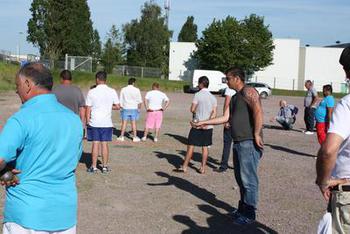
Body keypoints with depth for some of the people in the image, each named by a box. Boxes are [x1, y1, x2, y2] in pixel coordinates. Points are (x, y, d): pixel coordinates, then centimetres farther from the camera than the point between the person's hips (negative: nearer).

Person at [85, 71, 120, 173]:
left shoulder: (92, 92, -5)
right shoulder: (112, 92, 0)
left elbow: (88, 108, -4)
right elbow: (117, 106, 1)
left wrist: (87, 121, 4)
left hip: (94, 122, -1)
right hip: (107, 122, 1)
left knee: (95, 144, 3)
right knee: (105, 144, 7)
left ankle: (94, 167, 7)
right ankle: (105, 166, 11)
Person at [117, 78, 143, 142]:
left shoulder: (123, 89, 0)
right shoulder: (137, 90, -3)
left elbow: (121, 100, 3)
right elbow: (139, 101, 0)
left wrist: (121, 107, 12)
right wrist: (139, 108, 10)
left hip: (125, 108, 1)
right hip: (134, 108, 0)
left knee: (124, 123, 6)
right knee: (133, 123, 5)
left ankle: (121, 136, 8)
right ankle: (135, 137, 7)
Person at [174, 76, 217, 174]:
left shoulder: (198, 95, -10)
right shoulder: (213, 97, 7)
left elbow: (192, 109, -11)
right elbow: (214, 113, -1)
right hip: (208, 127, 5)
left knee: (191, 146, 2)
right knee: (205, 147, 9)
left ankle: (184, 167, 6)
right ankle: (202, 168, 11)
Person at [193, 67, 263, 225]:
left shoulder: (248, 92, -8)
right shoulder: (235, 97, 22)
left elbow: (258, 111, -20)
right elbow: (225, 118, 19)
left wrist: (256, 135, -23)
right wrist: (203, 123, 16)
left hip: (249, 143, -10)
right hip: (238, 143, 10)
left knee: (249, 179, -4)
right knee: (240, 178, 15)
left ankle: (249, 214, 5)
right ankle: (243, 208, 26)